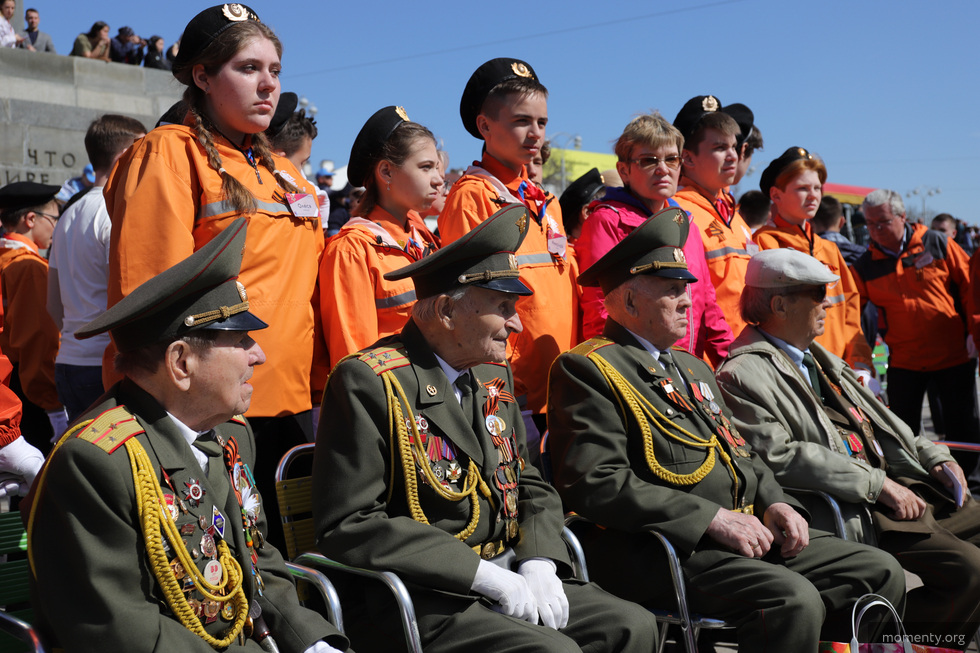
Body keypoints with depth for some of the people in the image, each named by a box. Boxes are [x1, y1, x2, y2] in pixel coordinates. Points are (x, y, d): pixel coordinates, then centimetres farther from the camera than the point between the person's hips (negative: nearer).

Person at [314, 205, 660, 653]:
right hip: (416, 599, -7)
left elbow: (531, 488, 18)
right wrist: (484, 575, -20)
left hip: (504, 579, 8)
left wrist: (538, 563, -4)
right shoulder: (368, 381, -13)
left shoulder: (493, 374, 11)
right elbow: (349, 527, -18)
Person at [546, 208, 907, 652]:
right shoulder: (587, 369, -6)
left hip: (747, 533, 9)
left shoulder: (693, 368, 24)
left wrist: (774, 503, 5)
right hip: (653, 549, -9)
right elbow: (598, 483, -17)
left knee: (880, 573, -1)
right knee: (792, 599, -29)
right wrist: (712, 518, -18)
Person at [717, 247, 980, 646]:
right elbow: (779, 457, -21)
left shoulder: (819, 358, 21)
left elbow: (880, 422, 25)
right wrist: (877, 484, -19)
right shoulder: (742, 375, -11)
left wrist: (936, 459, 9)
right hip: (852, 513, -10)